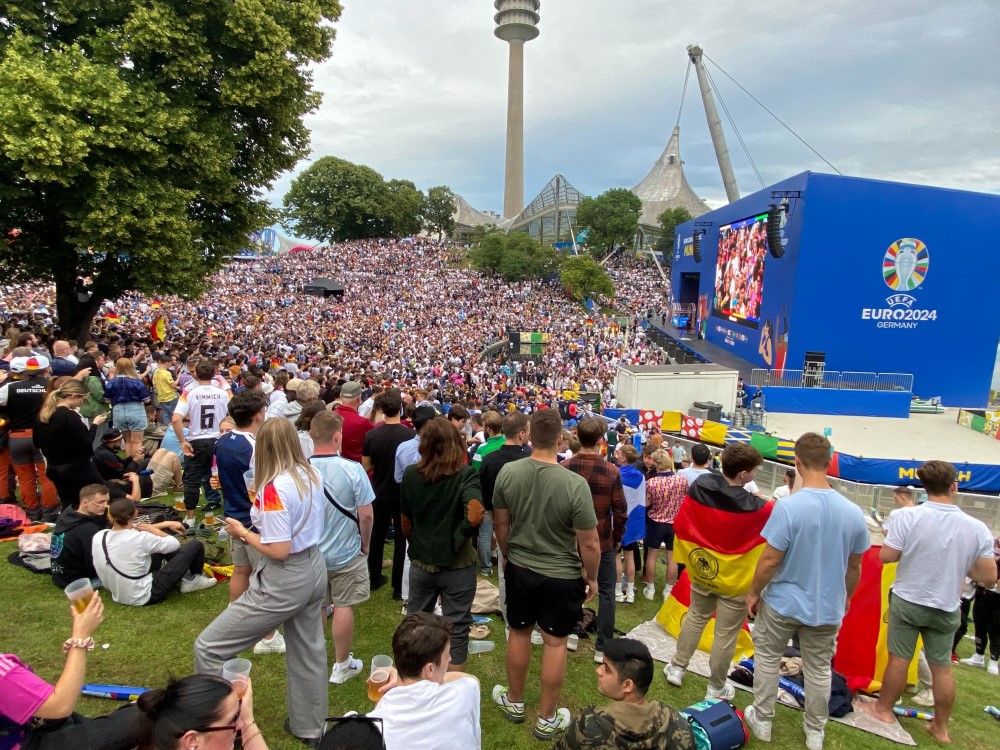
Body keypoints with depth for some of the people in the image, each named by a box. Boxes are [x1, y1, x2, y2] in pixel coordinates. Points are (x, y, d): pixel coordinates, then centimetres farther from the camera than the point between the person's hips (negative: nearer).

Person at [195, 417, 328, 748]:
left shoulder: (274, 488, -24)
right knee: (308, 650, 23)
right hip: (314, 569, 8)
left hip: (285, 581, -8)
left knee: (208, 647, 6)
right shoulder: (313, 475, -2)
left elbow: (279, 551, -24)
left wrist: (243, 532, -10)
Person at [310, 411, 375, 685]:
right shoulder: (352, 469, -22)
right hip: (346, 554, -2)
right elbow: (366, 514, -16)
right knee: (343, 606, 13)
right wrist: (365, 545, 2)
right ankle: (341, 665, 27)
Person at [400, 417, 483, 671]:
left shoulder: (410, 474, -8)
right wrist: (456, 539, -15)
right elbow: (475, 516, -33)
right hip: (457, 564, -3)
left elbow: (405, 520, 1)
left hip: (421, 561, 4)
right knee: (456, 628, 14)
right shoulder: (466, 475, -18)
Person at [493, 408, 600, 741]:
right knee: (555, 643, 14)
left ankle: (515, 702, 42)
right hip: (562, 576, -3)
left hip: (519, 569, 3)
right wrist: (591, 577, 0)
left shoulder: (507, 472, -15)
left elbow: (501, 524, -1)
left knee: (519, 633, 22)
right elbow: (589, 544, -18)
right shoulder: (575, 484, -25)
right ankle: (547, 719, 30)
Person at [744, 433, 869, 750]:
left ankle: (762, 721, 31)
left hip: (783, 603, -3)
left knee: (767, 659, 17)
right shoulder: (853, 513, -12)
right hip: (828, 608, 4)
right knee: (819, 670, 20)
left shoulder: (787, 507, -26)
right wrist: (846, 596, 20)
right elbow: (855, 566, 2)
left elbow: (770, 560, -20)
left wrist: (753, 592, -4)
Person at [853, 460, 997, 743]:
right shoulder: (978, 528, -12)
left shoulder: (907, 516, -20)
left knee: (899, 658, 11)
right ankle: (940, 727, 29)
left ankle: (884, 709, 27)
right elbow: (988, 578, -6)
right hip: (946, 608, 2)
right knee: (942, 667, 16)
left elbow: (886, 556, -15)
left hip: (907, 601, -2)